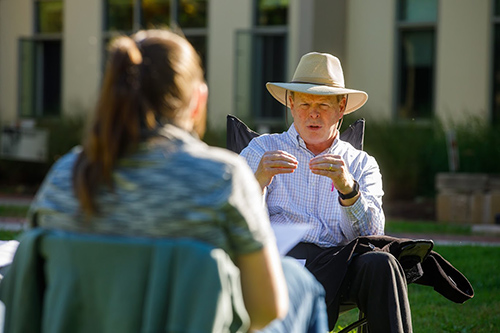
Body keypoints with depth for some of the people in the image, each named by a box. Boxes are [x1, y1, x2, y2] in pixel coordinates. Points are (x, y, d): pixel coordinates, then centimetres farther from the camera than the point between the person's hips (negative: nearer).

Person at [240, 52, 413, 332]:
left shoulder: (362, 165, 22)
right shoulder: (262, 150, 18)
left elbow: (371, 232, 4)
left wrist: (347, 187, -15)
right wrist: (258, 181, -15)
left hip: (339, 257, 3)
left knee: (380, 263, -32)